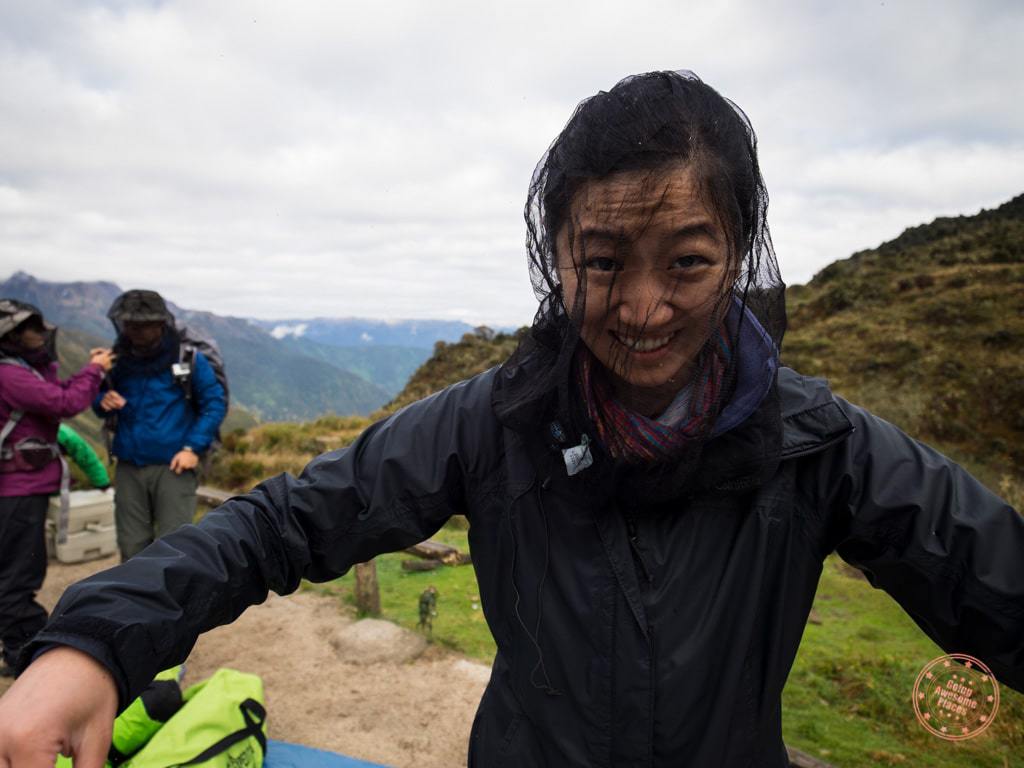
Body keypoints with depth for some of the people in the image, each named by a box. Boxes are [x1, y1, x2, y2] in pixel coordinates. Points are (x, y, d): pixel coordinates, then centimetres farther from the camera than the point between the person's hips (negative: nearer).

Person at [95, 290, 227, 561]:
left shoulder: (188, 358, -7)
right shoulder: (119, 358, 5)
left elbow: (215, 403, -6)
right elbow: (100, 399, 17)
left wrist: (193, 448, -14)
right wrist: (103, 401, -8)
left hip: (172, 467, -4)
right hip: (129, 468, 4)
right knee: (132, 546, 12)